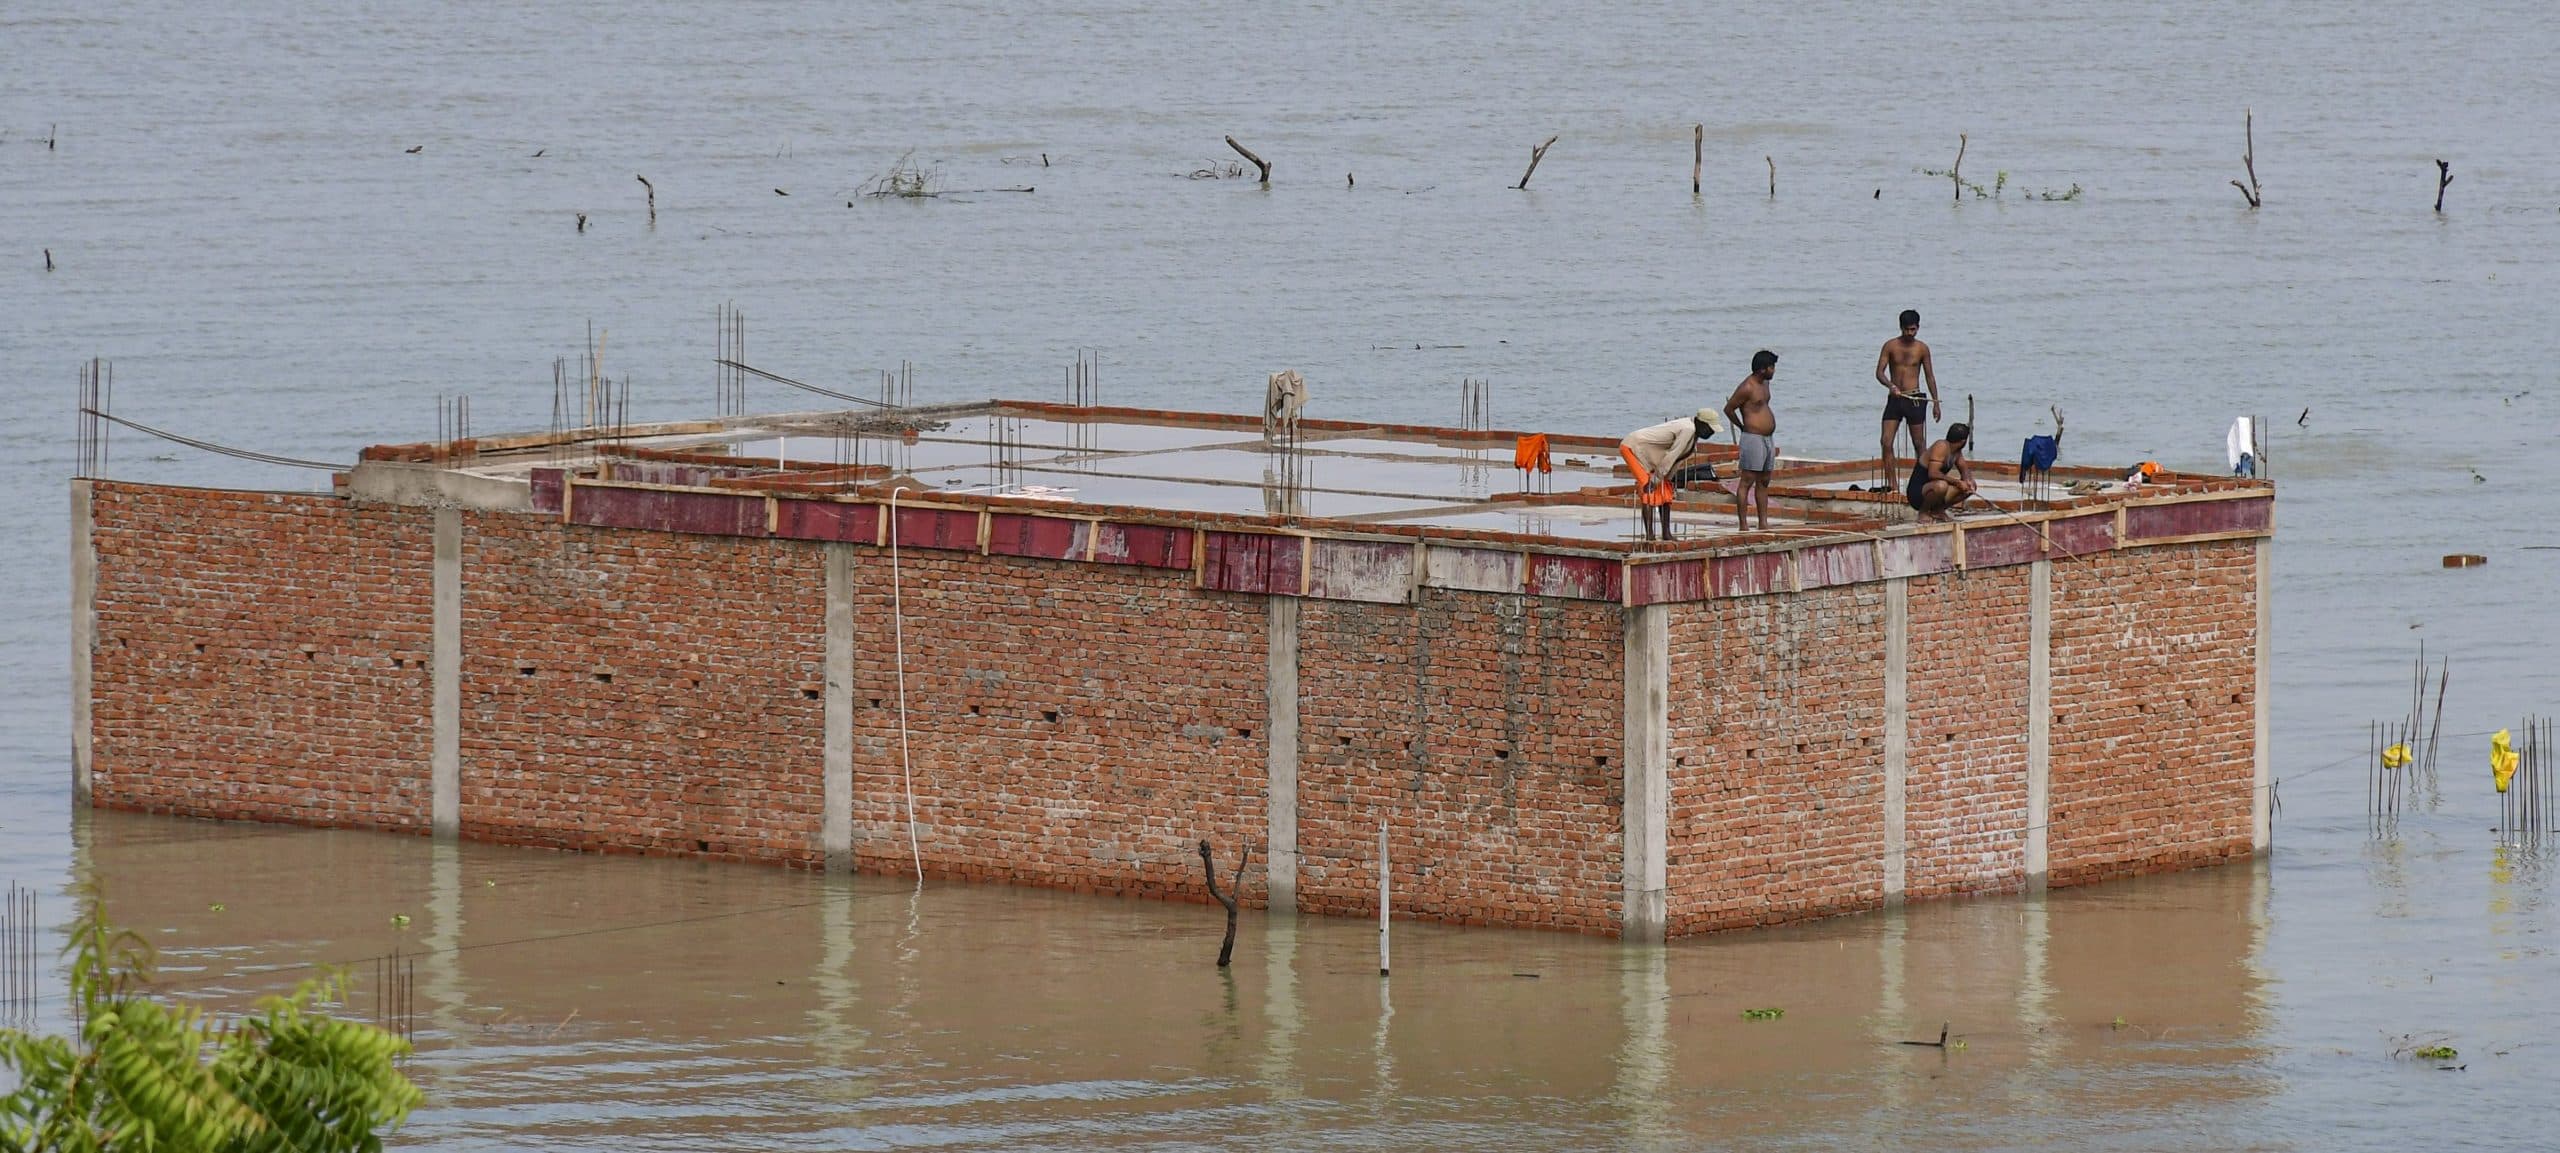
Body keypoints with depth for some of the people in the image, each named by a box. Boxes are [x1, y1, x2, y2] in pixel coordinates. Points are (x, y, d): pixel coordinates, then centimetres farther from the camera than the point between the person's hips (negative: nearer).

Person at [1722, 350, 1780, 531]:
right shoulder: (1747, 388, -15)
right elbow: (1728, 409, -12)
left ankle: (1763, 523, 15)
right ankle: (1743, 525, -8)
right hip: (1753, 439, -9)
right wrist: (1742, 426, 2)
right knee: (1747, 482, -7)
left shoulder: (1764, 384, 13)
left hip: (1768, 439, 9)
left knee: (1764, 482, 11)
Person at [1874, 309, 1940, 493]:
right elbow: (1879, 372, -4)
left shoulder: (1922, 349, 4)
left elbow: (1930, 376, 10)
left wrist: (1936, 403, 9)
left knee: (1919, 444, 4)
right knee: (1886, 442, -9)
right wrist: (1890, 385, -24)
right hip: (1894, 399, 0)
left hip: (1914, 399, 0)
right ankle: (1891, 483, -5)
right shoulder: (1890, 346, 1)